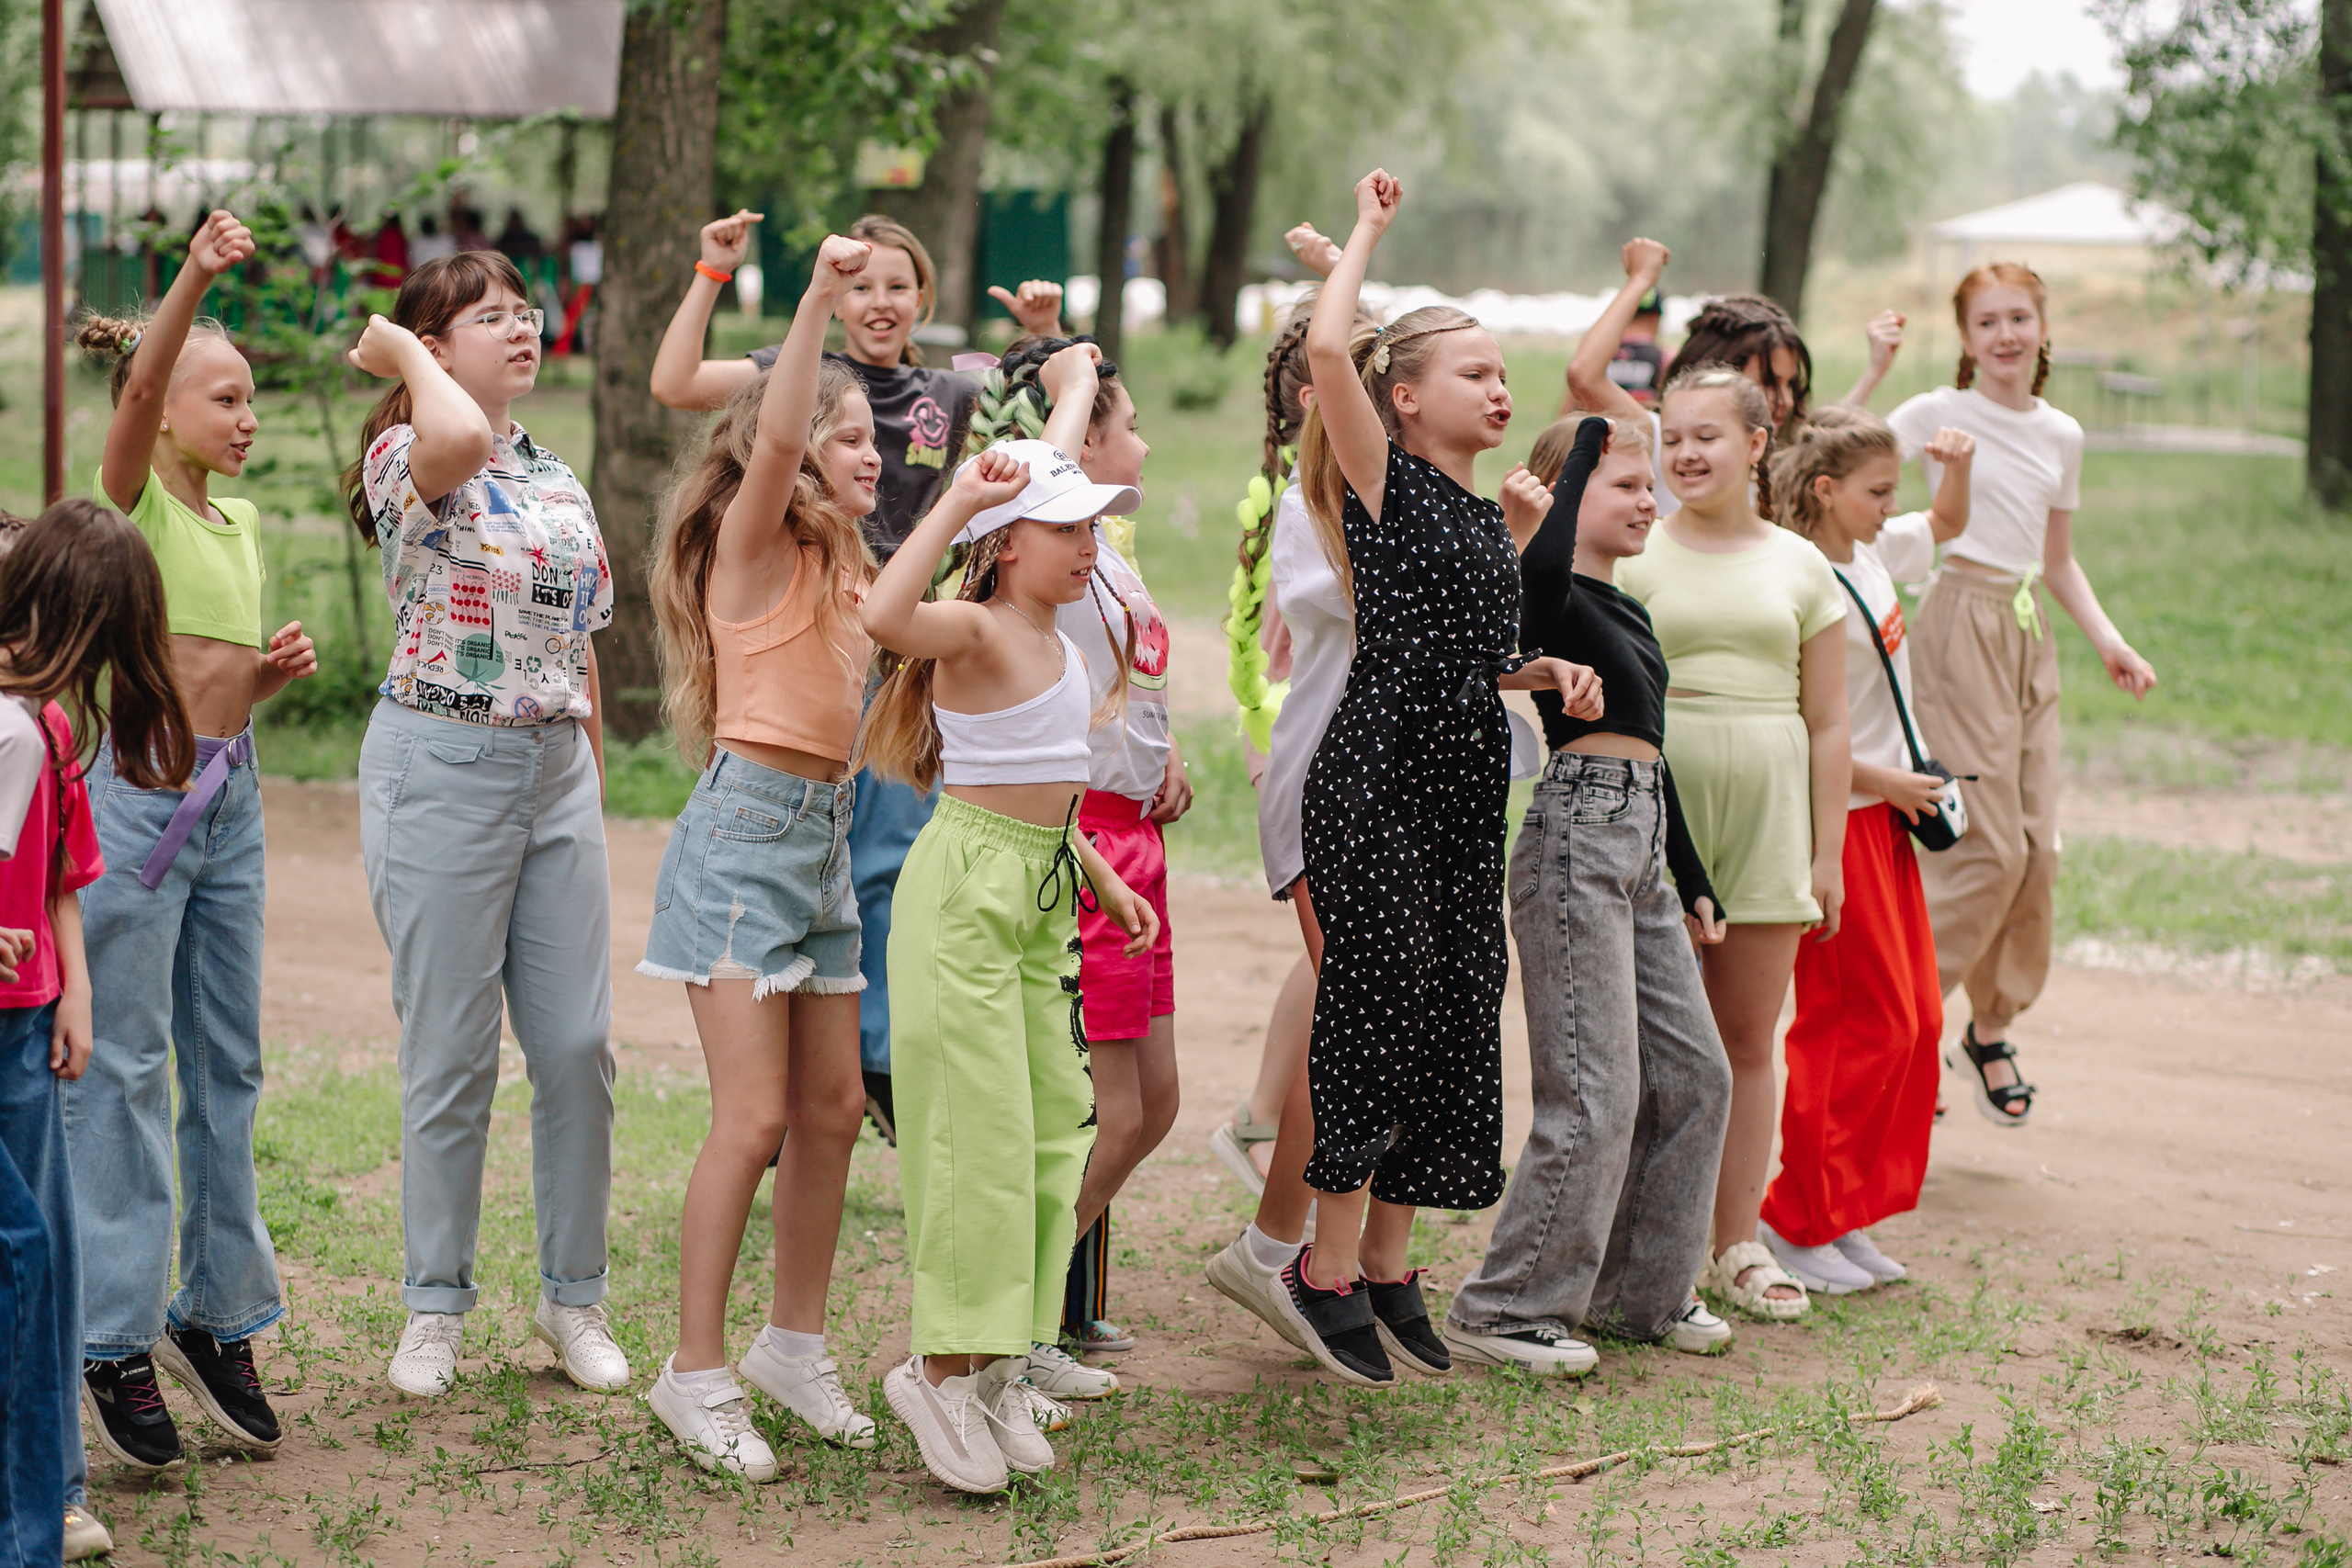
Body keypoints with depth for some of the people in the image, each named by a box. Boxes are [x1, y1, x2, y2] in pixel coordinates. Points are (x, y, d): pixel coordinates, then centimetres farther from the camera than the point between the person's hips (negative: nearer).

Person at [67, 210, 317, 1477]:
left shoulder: (242, 521, 14)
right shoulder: (130, 495, -5)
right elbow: (139, 388, -26)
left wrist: (277, 669, 1)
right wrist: (195, 276, -39)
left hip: (230, 798, 7)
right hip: (138, 790, -7)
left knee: (230, 1064, 10)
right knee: (125, 1070, -2)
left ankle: (217, 1316, 20)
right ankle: (117, 1339, 4)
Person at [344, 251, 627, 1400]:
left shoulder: (560, 479, 14)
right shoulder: (404, 458, -6)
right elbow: (457, 437, -33)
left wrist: (594, 784, 16)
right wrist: (404, 354, -14)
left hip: (558, 767, 6)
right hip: (443, 759, -6)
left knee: (578, 1043, 3)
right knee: (450, 1050, 0)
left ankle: (574, 1297, 16)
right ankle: (435, 1307, 13)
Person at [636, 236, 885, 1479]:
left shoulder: (843, 568, 16)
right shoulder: (752, 540, -7)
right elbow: (774, 440, -27)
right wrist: (818, 294, -33)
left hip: (824, 834, 8)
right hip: (746, 828, -8)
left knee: (834, 1107, 10)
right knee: (755, 1118, -10)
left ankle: (795, 1344, 24)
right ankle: (695, 1374, -2)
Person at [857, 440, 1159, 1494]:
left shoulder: (1060, 645, 14)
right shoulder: (974, 629, -13)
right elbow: (884, 617, -37)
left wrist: (1108, 883, 21)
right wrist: (959, 500, -31)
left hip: (1045, 892, 9)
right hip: (966, 884, -9)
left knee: (1053, 1124, 9)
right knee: (979, 1131, -8)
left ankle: (1001, 1362, 18)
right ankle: (944, 1369, 0)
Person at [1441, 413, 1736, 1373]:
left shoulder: (1627, 612, 20)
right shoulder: (1550, 595, -8)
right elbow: (1542, 562, -34)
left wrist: (1693, 881, 26)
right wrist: (1592, 439, -20)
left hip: (1641, 843, 10)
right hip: (1577, 835, -10)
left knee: (1693, 1074, 12)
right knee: (1594, 1095, -10)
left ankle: (1641, 1292, 23)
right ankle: (1503, 1310, -1)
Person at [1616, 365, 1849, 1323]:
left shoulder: (1799, 567, 10)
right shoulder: (1631, 556, 3)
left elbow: (1826, 723, 10)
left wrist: (1828, 851, 6)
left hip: (1766, 817, 2)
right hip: (1653, 808, -2)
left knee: (1747, 1037, 7)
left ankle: (1738, 1243, 16)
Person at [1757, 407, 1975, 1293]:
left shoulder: (1872, 556, 7)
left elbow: (1946, 524, 28)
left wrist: (1957, 466, 7)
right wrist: (1881, 779, -16)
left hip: (1886, 818, 9)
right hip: (1836, 818, -9)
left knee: (1915, 1019, 10)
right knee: (1864, 1022, -5)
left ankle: (1845, 1214, 17)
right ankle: (1797, 1222, 4)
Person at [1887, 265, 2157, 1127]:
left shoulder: (2061, 436, 13)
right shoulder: (1939, 414, -4)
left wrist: (2108, 639, 10)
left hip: (2031, 633, 6)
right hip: (1962, 623, -6)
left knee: (2038, 845, 3)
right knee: (1991, 846, -12)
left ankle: (1991, 1029, 18)